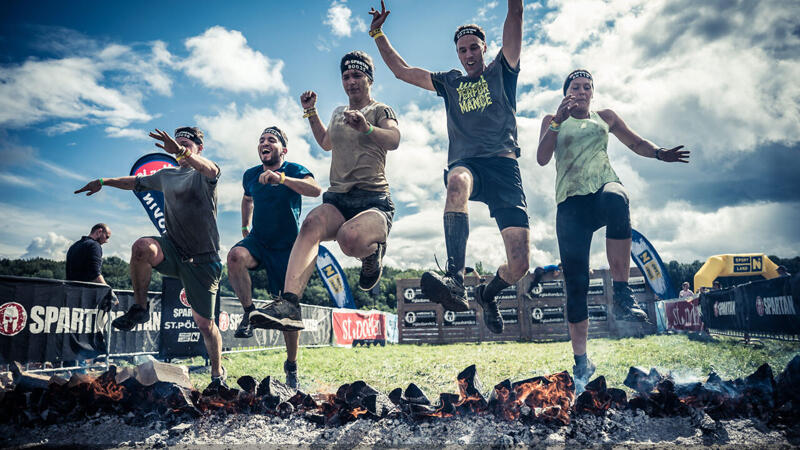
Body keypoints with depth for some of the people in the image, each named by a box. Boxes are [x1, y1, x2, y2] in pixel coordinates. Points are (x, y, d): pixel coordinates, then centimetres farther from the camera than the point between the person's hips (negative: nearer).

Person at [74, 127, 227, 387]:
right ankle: (140, 308, -12)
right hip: (173, 251, 4)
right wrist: (104, 182, 24)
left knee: (205, 323, 0)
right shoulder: (166, 176, 16)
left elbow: (210, 170, -29)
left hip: (202, 260, -4)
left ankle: (217, 374, 21)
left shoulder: (204, 174, -3)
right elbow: (135, 182, 34)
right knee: (142, 246, -31)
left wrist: (181, 152, -46)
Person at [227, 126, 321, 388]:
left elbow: (316, 190, -31)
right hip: (258, 241, 3)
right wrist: (245, 225, 20)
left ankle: (291, 366, 21)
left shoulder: (294, 171, -8)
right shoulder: (250, 175, 5)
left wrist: (281, 178, -41)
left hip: (287, 248, -3)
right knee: (235, 256, -33)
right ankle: (249, 312, -13)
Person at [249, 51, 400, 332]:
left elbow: (393, 140, -14)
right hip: (337, 199, 5)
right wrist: (311, 112, 35)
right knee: (311, 223, -32)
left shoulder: (381, 110, 8)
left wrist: (366, 128, -33)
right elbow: (326, 143, 47)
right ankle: (289, 304, -45)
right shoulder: (338, 113, 27)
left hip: (374, 201, -4)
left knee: (350, 239, -38)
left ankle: (373, 252, -1)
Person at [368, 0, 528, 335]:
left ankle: (487, 293, 22)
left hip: (503, 163, -1)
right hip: (465, 163, 1)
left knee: (519, 264, -12)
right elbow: (401, 70, 28)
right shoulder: (450, 83, 26)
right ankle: (455, 282, -49)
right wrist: (378, 34, 25)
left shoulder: (501, 72, 20)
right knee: (458, 182, -42)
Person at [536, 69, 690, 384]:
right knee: (575, 282, -8)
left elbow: (635, 142, 30)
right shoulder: (553, 121, 18)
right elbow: (542, 158, 3)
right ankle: (581, 360, 4)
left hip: (604, 187, 1)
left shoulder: (605, 117, 24)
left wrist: (659, 153, 10)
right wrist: (558, 120, -6)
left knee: (615, 199, -41)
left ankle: (622, 294, -38)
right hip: (571, 202, 0)